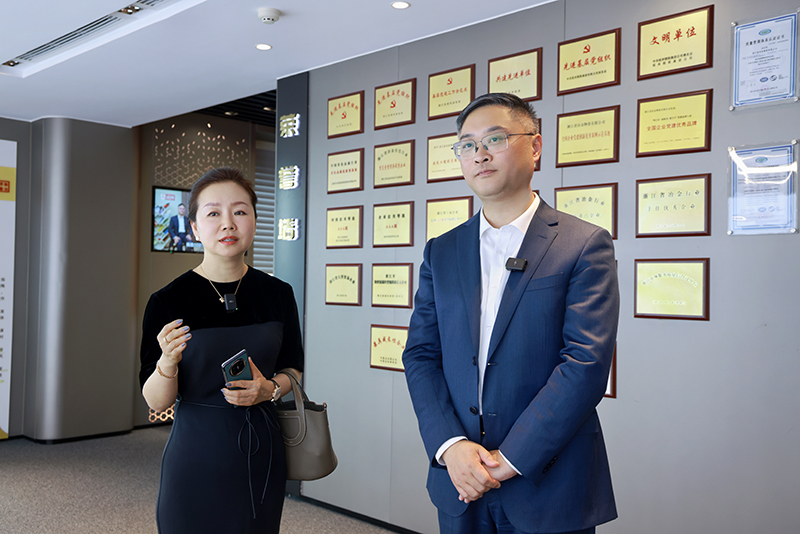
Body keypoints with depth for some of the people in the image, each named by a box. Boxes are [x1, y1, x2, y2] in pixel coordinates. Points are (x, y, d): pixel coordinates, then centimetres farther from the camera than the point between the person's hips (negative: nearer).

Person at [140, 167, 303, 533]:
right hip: (196, 458, -3)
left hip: (261, 452, 3)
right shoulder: (168, 302, -9)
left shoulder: (278, 294, 0)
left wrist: (270, 389, -8)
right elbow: (156, 401, -8)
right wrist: (168, 363, -28)